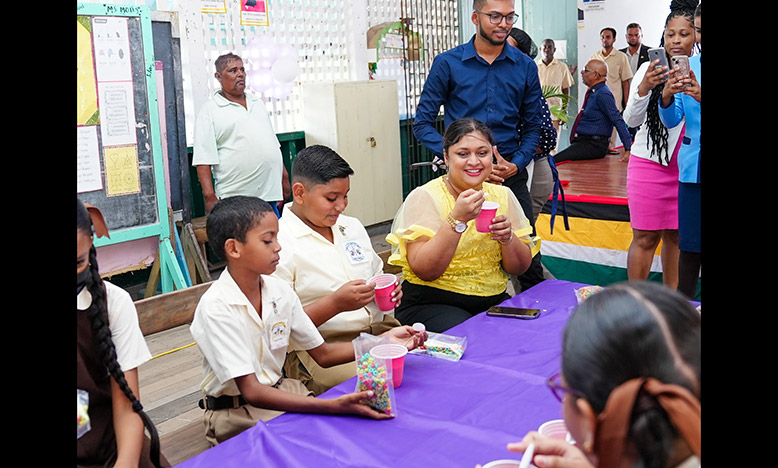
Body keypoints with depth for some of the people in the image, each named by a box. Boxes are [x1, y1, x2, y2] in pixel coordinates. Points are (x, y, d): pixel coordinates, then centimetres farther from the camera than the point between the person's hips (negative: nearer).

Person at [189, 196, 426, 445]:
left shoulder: (280, 291, -2)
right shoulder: (216, 308, -21)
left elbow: (323, 354, 6)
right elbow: (252, 392, -27)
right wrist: (332, 406, -37)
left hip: (281, 390, 6)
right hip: (234, 413, -6)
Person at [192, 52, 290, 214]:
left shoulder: (257, 102, 17)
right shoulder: (210, 111, -3)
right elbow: (203, 159, -9)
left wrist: (284, 175, 19)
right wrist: (210, 197, -17)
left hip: (270, 193, 6)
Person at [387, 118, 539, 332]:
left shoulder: (502, 195, 7)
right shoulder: (424, 198, -8)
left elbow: (519, 268, 8)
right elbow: (424, 271, -18)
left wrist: (508, 238, -13)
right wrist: (456, 219, -26)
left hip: (494, 301, 5)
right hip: (431, 304, -5)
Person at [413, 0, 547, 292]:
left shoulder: (525, 67, 6)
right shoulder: (447, 63, -1)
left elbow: (532, 126, 11)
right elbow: (422, 124, -1)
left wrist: (516, 164, -7)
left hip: (511, 174, 2)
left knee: (528, 261, 4)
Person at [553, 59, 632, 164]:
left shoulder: (603, 94, -14)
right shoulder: (593, 92, 15)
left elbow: (618, 121, -17)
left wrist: (628, 149, -20)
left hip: (593, 145, -9)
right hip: (582, 142, 9)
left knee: (556, 160, -28)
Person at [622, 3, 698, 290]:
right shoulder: (650, 70, -2)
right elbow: (631, 120, -9)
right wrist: (643, 88, -26)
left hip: (687, 168, 3)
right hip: (650, 162, -2)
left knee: (677, 236, 9)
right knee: (645, 237, 0)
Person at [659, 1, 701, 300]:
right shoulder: (687, 68, 7)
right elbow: (671, 120, 3)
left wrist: (700, 98, -29)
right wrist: (666, 97, -16)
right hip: (692, 170, 2)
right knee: (690, 246, 6)